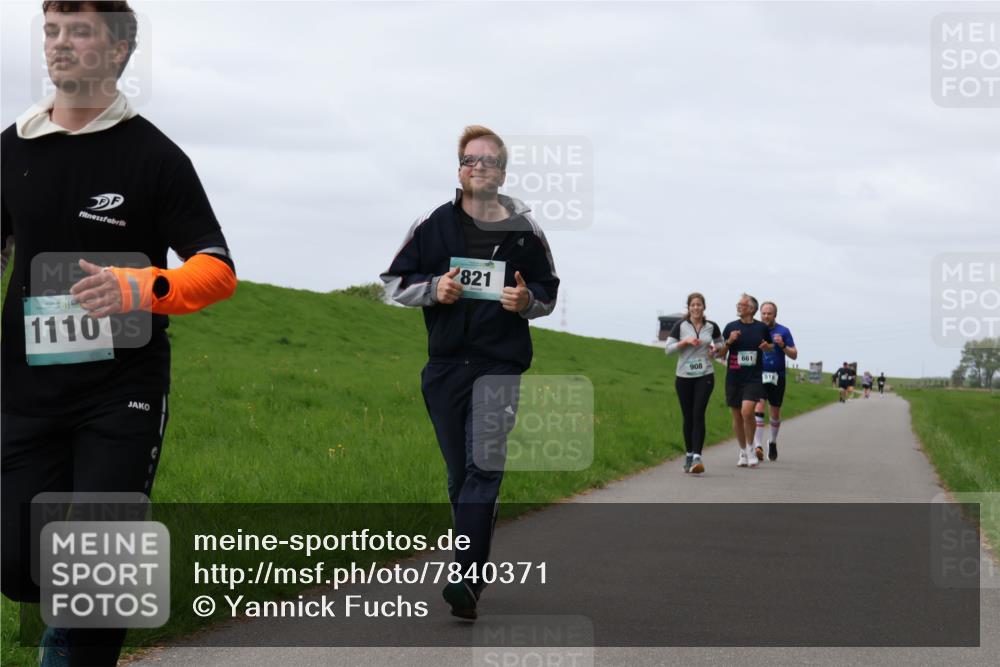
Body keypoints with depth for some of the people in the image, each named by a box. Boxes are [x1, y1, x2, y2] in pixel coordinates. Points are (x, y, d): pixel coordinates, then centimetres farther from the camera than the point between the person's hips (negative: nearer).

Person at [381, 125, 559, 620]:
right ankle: (478, 561, 25)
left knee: (483, 468, -16)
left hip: (500, 365, -2)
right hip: (444, 365, 2)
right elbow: (393, 282, 8)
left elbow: (549, 295, 14)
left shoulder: (526, 232, 5)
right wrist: (433, 288, -11)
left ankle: (468, 579, -23)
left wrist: (528, 300, -8)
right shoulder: (433, 224, 6)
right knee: (459, 474, 10)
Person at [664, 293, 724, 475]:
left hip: (705, 376, -1)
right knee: (688, 417, 6)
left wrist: (715, 348, 1)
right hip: (684, 377, 1)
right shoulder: (680, 326, 0)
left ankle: (697, 458, -21)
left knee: (698, 415, -14)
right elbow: (668, 349, -3)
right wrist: (685, 341, -16)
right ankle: (689, 455, 21)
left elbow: (720, 342, 23)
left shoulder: (711, 327, 5)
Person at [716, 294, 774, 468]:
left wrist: (767, 347, -3)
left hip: (754, 377, -2)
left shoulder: (762, 327, 3)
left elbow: (771, 346, 20)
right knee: (737, 416, 7)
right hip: (734, 378, 2)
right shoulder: (731, 327, 4)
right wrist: (729, 342, -11)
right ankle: (743, 452, 23)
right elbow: (721, 354, 7)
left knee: (747, 411, -20)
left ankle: (750, 448, -2)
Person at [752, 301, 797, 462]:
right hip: (758, 376, -1)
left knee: (775, 413, 13)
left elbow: (794, 355, 0)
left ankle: (773, 442, 36)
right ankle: (758, 446, -23)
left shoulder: (783, 332, 2)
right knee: (758, 409, -17)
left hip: (777, 376, 1)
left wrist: (782, 345, -17)